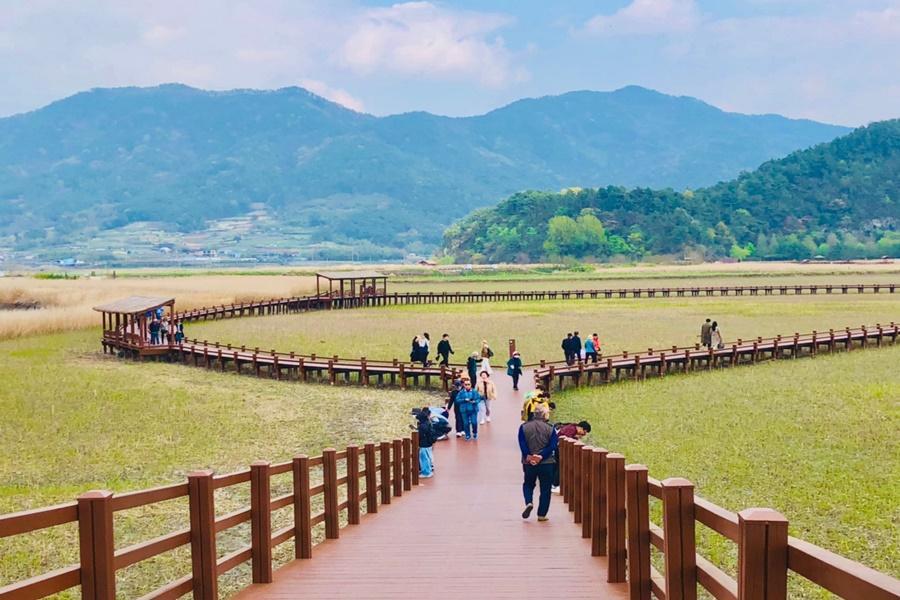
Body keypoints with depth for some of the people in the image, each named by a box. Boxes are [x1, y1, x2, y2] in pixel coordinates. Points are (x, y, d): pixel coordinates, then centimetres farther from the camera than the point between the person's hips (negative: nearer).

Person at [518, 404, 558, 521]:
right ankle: (542, 514, 8)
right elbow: (552, 446, -12)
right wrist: (541, 456, -15)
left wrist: (528, 456, -12)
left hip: (529, 463, 1)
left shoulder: (524, 427, -1)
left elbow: (522, 445, -10)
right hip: (547, 463, -1)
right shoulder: (550, 428, -3)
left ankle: (529, 502, -5)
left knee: (528, 484, 21)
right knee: (545, 489, 9)